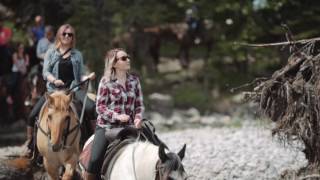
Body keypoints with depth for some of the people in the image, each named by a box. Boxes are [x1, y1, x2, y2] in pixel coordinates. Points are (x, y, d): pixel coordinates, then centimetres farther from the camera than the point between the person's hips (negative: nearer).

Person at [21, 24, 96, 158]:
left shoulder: (77, 55, 14)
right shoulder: (51, 53, 10)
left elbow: (80, 76, 15)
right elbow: (45, 72, 2)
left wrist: (87, 77, -7)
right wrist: (54, 80, -18)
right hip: (53, 89, 0)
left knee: (90, 107, -29)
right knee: (33, 115, -12)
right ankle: (29, 144, 5)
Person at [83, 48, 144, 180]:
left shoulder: (134, 80, 7)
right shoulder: (106, 81, -4)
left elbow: (139, 104, 10)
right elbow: (100, 106, -6)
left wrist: (138, 117, -11)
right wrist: (117, 116, -20)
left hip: (128, 126, 4)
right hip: (107, 126, -4)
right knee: (95, 160, -16)